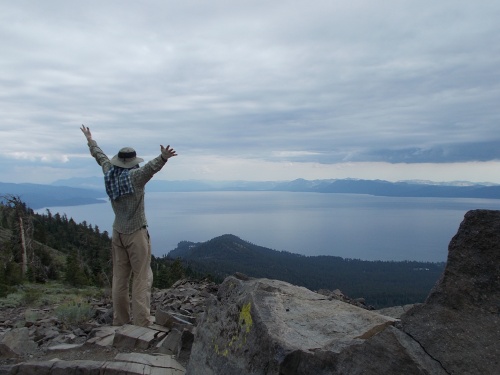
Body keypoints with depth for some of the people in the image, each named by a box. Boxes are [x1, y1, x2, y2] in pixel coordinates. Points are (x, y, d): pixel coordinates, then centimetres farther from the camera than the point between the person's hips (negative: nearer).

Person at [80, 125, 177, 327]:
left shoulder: (109, 173, 3)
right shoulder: (135, 176, -15)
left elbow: (100, 156, 20)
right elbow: (151, 166, -36)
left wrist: (90, 141, 37)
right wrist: (163, 157, -54)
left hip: (118, 233, 7)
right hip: (136, 234, -6)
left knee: (119, 278, 12)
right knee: (141, 278, -2)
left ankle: (120, 321, 20)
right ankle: (142, 323, -1)